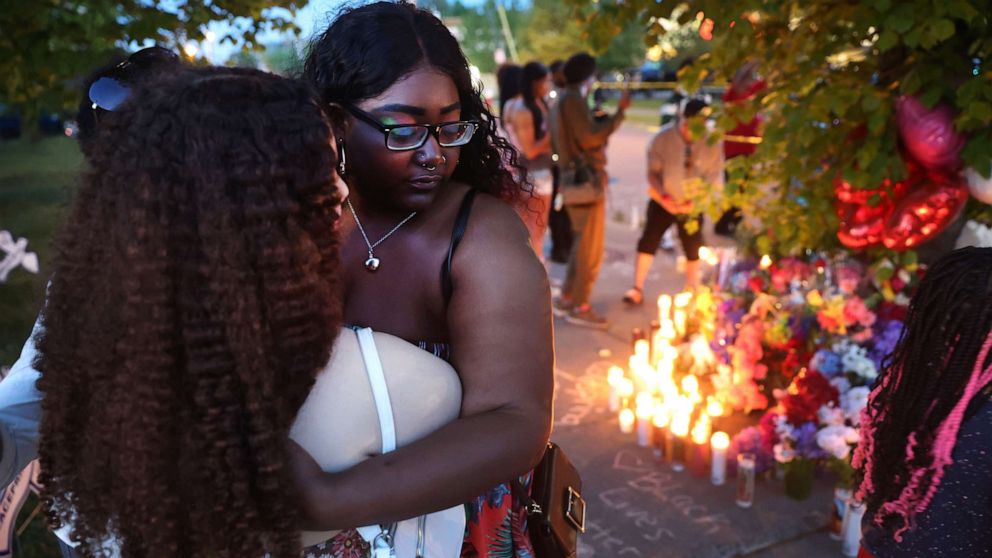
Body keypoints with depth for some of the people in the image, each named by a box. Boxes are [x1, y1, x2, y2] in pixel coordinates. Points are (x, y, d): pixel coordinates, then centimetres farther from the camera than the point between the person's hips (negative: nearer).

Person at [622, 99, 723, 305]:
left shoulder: (712, 144, -13)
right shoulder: (662, 138, -14)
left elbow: (714, 179, -7)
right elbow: (653, 172, -9)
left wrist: (695, 202, -20)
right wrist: (662, 197, -24)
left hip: (692, 205, 1)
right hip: (664, 201, -1)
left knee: (693, 248, 10)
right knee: (648, 240, -6)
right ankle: (637, 289, 3)